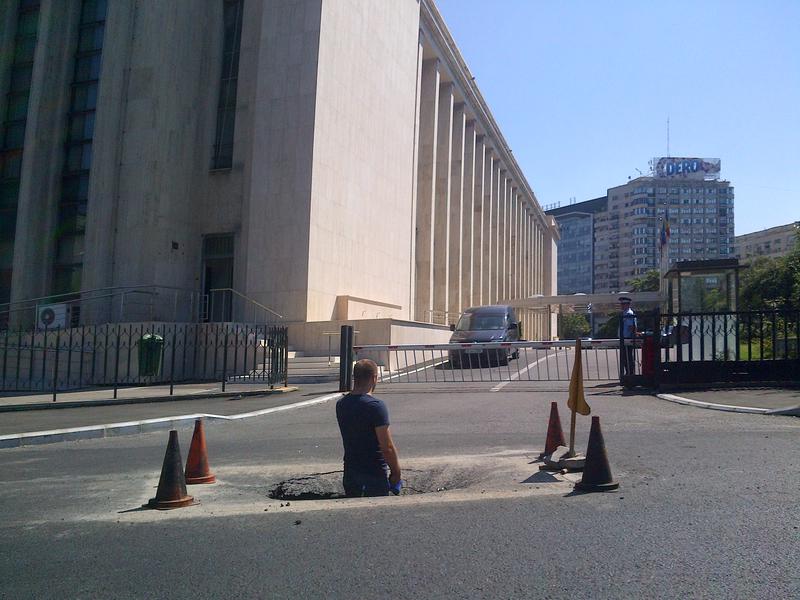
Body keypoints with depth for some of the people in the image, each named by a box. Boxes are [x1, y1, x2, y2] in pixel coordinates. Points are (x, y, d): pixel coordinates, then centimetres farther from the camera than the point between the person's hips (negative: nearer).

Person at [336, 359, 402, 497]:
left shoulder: (341, 404, 0)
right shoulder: (376, 406, -21)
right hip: (375, 471, -6)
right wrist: (396, 472, -10)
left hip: (350, 469, 6)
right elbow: (387, 447, -22)